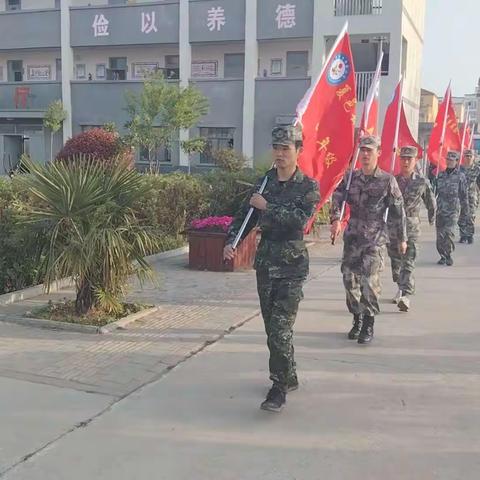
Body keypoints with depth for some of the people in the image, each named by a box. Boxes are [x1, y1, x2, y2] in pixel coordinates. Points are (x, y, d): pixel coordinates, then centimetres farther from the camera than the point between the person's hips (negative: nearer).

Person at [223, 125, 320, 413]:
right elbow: (246, 214, 10)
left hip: (292, 265, -5)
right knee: (272, 325, 13)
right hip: (265, 261, 5)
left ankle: (279, 390, -3)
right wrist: (231, 241, -4)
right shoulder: (265, 182, 8)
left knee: (281, 328, -11)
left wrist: (267, 207, -16)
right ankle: (289, 377, 30)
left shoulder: (308, 186, -5)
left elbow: (300, 219, -20)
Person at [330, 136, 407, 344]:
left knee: (370, 282, -8)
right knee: (350, 280, 7)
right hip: (352, 238, 4)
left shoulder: (387, 181, -4)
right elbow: (337, 198, -2)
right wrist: (335, 219, -21)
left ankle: (368, 325, 6)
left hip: (375, 240, -4)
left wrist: (402, 238, 4)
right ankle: (357, 319, 24)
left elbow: (398, 211, 1)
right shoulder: (351, 177, 6)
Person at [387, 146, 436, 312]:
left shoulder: (422, 182, -1)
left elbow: (431, 203, 13)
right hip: (392, 227, 3)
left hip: (411, 228, -3)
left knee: (408, 263, -11)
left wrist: (432, 219, 19)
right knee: (395, 260, 14)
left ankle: (406, 296, -17)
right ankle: (401, 288, 35)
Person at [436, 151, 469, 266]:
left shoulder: (460, 176, 0)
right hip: (440, 209, 4)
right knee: (440, 234, 5)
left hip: (453, 210, -4)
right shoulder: (441, 175, 10)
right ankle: (443, 256, 17)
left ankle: (449, 255, -2)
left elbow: (463, 194, 3)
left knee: (449, 232, -16)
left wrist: (466, 209, 5)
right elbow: (434, 190, 17)